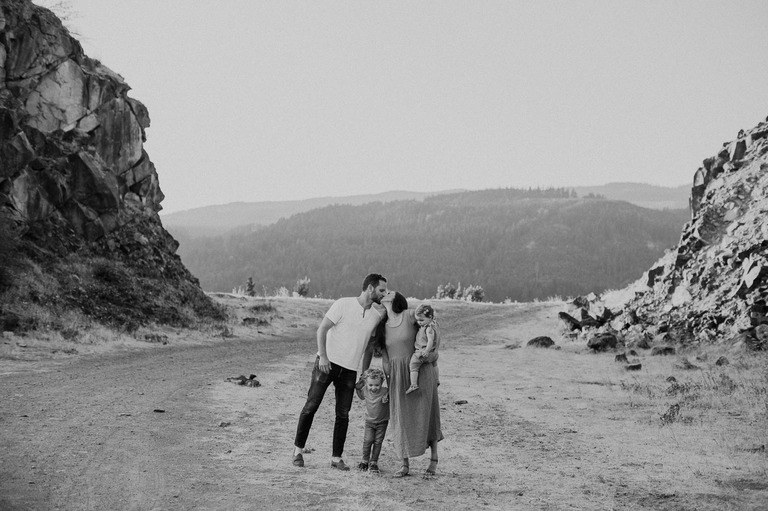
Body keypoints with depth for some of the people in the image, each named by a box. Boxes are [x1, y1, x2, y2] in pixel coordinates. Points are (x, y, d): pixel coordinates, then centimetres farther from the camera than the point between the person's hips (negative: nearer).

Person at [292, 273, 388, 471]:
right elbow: (322, 329, -8)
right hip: (328, 363, -4)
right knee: (311, 406, 0)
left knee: (343, 415, 2)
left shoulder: (376, 316, 7)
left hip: (350, 370, 4)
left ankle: (336, 458, 10)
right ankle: (298, 449, 14)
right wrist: (323, 356, -16)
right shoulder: (343, 304, -8)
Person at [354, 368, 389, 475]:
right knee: (368, 440, -3)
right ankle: (365, 461, 14)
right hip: (369, 421, 2)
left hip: (382, 422, -2)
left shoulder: (386, 391, -22)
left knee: (378, 442, 0)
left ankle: (373, 462, 11)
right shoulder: (366, 390, -10)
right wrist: (358, 388, -4)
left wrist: (387, 399, -35)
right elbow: (362, 397, 13)